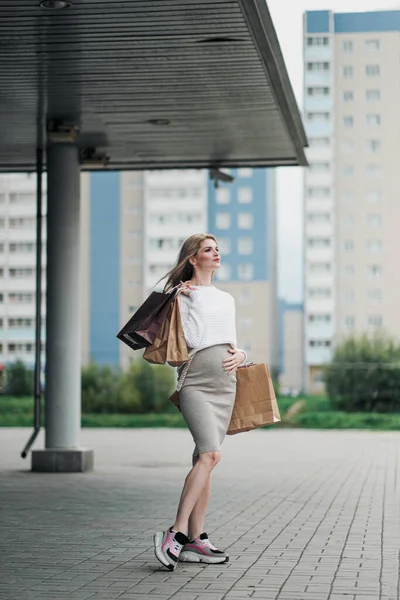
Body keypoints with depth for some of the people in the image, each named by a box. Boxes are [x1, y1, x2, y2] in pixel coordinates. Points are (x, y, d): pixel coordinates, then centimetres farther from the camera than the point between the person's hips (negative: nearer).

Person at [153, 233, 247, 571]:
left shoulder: (226, 299, 22)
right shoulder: (181, 293, 2)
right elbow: (192, 340, -10)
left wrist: (240, 355, 4)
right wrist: (190, 299, -10)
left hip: (226, 383, 7)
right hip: (196, 380, -7)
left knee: (205, 457, 4)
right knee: (210, 454, -22)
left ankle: (195, 539, 5)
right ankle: (177, 533, -23)